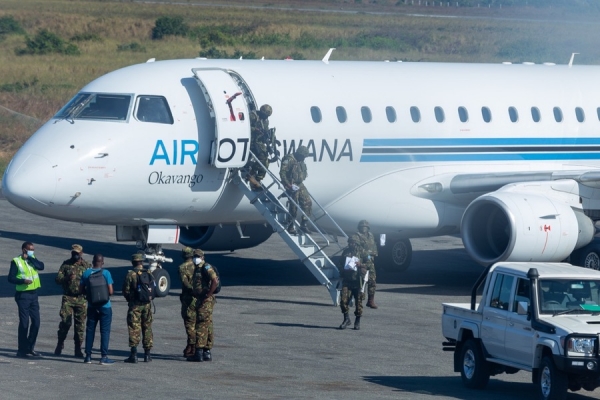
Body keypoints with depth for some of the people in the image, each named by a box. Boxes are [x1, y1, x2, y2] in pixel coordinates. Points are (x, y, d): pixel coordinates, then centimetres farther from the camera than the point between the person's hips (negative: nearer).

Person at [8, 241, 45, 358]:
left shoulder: (33, 260, 11)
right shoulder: (16, 261, -5)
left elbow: (41, 266, -8)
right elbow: (11, 278, -9)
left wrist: (29, 258, -10)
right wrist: (23, 281, -22)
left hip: (33, 294, 6)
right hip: (23, 295, -6)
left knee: (36, 322, 6)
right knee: (24, 322, -5)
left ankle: (30, 347, 18)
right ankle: (22, 350, 2)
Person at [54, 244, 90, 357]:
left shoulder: (87, 266, 6)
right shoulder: (66, 264, 7)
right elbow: (57, 279, 3)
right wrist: (67, 278, -16)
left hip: (82, 298, 0)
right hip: (68, 298, 0)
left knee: (80, 324, 2)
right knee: (65, 322, -7)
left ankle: (78, 349, 9)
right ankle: (60, 344, 9)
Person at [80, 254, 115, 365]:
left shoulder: (86, 273, -2)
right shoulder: (106, 273, -11)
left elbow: (81, 289, 3)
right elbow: (110, 291, -13)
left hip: (92, 306, 3)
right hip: (105, 306, -3)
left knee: (90, 330, 11)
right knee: (105, 331, 1)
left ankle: (88, 356, 12)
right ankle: (104, 357, -3)